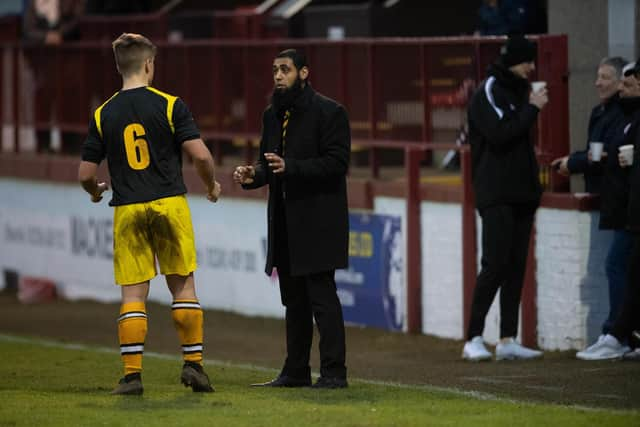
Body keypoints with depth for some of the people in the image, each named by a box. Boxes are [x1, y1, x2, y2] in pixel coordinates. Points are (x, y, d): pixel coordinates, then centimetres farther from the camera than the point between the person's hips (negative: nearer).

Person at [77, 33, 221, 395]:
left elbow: (86, 174, 5)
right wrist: (212, 185, 10)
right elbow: (201, 154, -10)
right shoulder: (170, 105, -4)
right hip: (169, 203, -1)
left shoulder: (104, 115, 3)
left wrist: (95, 192, 28)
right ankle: (194, 362, 7)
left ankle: (132, 373, -1)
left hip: (127, 211, 2)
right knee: (183, 286, 10)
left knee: (133, 294, 3)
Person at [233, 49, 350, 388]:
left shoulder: (328, 112, -9)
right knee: (294, 300, 13)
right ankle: (296, 371, 20)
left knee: (322, 296, -10)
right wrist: (254, 175, 1)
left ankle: (333, 373, -8)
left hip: (317, 220, -8)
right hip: (285, 222, 8)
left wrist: (291, 167, -24)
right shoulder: (272, 115, 14)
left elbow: (337, 162, -15)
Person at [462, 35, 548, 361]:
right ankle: (473, 339, -8)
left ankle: (508, 340, 7)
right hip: (497, 196, -8)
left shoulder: (517, 90, 17)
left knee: (516, 267, 6)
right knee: (495, 265, -12)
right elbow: (500, 134, -21)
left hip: (521, 193, 8)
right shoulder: (489, 93, -9)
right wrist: (532, 108, -14)